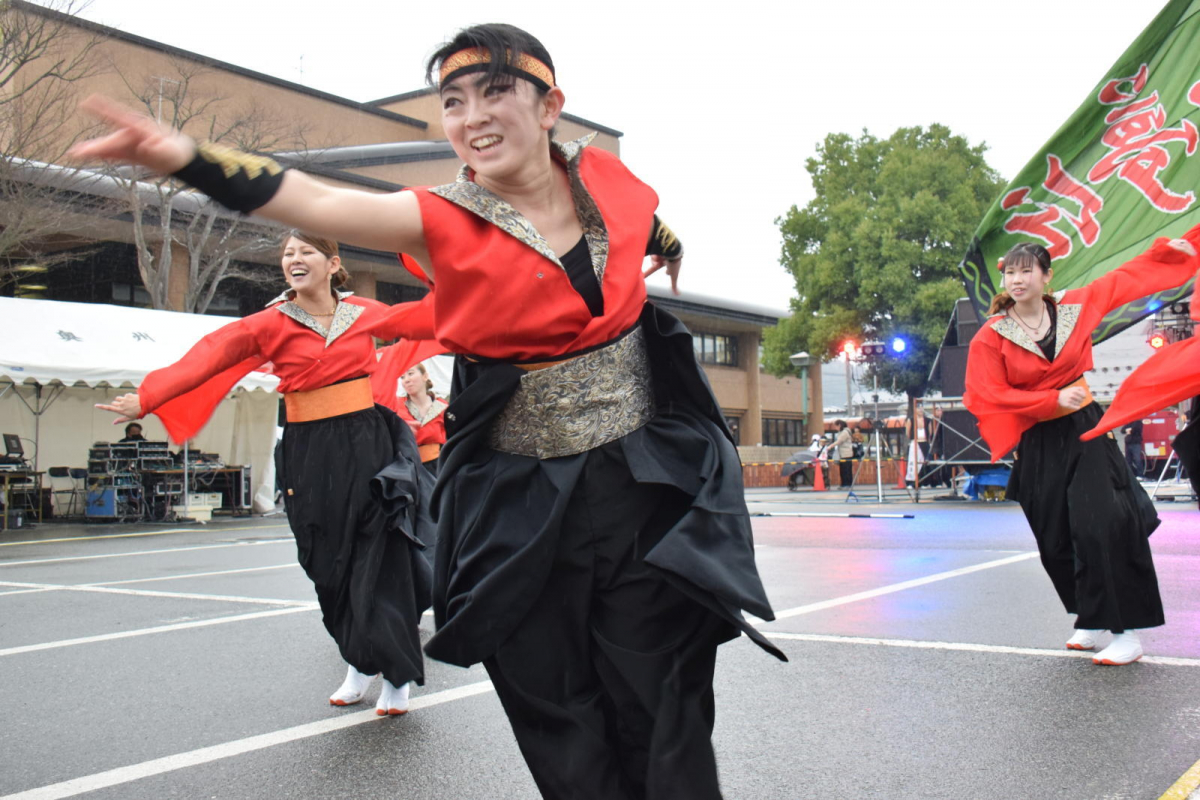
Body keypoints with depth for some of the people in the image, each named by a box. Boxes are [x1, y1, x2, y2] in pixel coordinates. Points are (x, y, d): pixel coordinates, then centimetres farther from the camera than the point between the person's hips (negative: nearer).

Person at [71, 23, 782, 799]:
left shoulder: (602, 176, -2)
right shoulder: (444, 223, -10)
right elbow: (321, 203, -29)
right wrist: (184, 155, -41)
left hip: (647, 481, 1)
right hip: (524, 501, -1)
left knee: (660, 713, 4)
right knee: (563, 730, 9)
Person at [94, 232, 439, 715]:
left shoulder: (367, 313, 3)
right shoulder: (270, 325, 0)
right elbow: (207, 358, -12)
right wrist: (147, 399, -23)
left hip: (369, 444, -1)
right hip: (310, 453, 1)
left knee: (379, 557, -5)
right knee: (328, 563, 6)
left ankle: (396, 674, 6)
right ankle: (359, 663, 24)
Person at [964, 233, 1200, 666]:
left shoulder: (1075, 306, 0)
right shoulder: (990, 337, -6)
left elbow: (1129, 276, 14)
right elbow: (992, 396, -12)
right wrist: (1054, 399, -18)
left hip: (1085, 432, 0)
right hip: (1037, 445, 1)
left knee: (1103, 526, -14)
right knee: (1056, 541, 6)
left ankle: (1126, 630, -7)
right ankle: (1091, 619, 26)